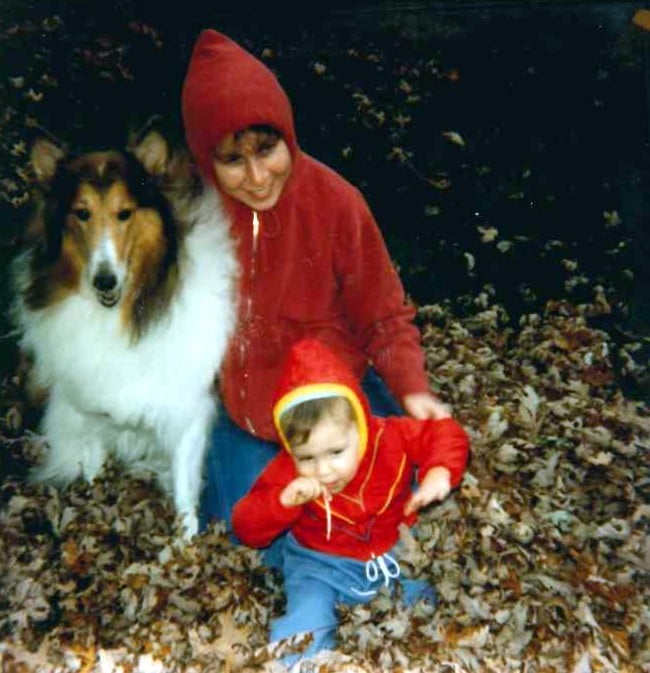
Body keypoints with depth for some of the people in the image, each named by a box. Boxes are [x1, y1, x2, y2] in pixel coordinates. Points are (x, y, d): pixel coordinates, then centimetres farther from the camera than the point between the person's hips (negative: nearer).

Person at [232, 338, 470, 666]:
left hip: (394, 556, 2)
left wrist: (439, 472, -30)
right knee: (305, 626, -22)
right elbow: (246, 528, -15)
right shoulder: (287, 472, -19)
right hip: (321, 566, -1)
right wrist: (282, 502, -35)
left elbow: (446, 433, -9)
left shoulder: (391, 438, -20)